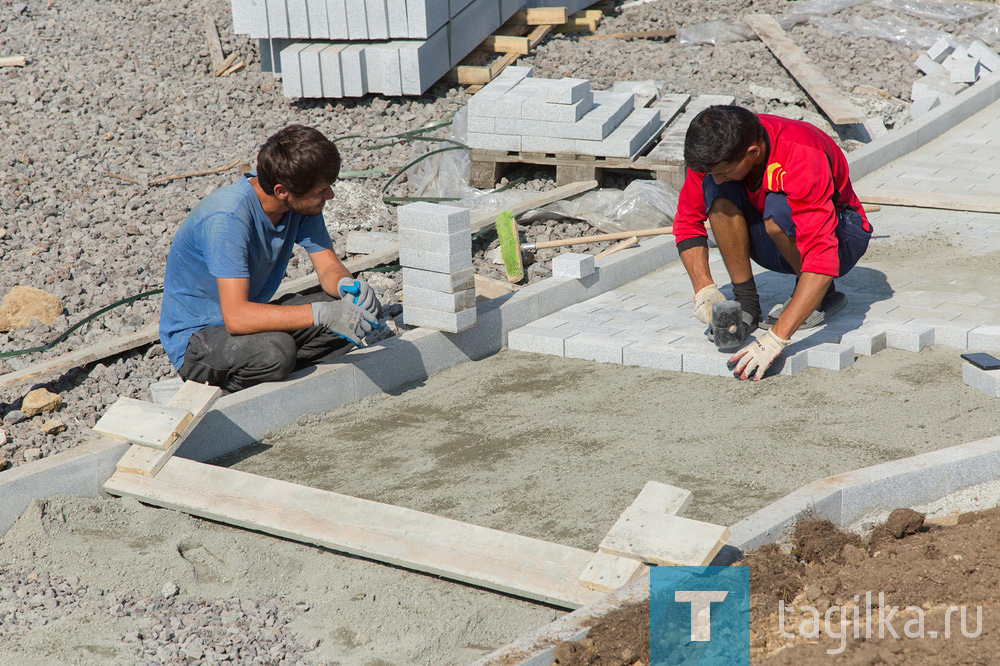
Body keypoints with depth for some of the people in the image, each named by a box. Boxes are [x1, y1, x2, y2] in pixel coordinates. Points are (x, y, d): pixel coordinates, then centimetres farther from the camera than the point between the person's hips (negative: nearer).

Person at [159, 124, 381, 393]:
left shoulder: (302, 202, -9)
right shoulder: (228, 217, -31)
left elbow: (329, 266, -1)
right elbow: (236, 316, -38)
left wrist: (347, 284, -26)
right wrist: (322, 314, -42)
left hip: (252, 316, 8)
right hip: (195, 336, -7)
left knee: (363, 308, -9)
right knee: (275, 350, -38)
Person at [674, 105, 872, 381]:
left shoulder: (802, 159, -37)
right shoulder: (717, 152, -20)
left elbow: (822, 260, -44)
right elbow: (688, 222, -7)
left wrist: (776, 339, -50)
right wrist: (704, 290, -23)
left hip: (838, 236, -5)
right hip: (773, 247, 5)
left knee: (778, 209, -36)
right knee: (716, 192, -22)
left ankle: (824, 296, -10)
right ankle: (746, 304, -14)